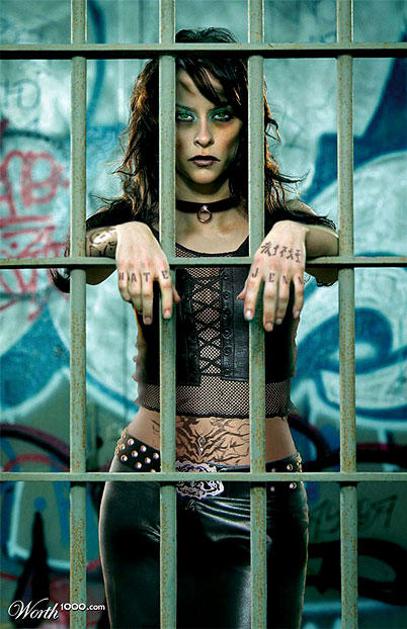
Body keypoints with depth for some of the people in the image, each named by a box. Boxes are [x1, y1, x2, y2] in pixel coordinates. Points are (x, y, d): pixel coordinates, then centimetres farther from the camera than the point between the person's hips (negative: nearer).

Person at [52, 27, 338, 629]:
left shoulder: (279, 215, 4)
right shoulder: (137, 215, 4)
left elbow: (333, 250, -17)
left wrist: (294, 233, -39)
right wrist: (126, 234, -36)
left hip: (263, 500, 0)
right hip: (148, 494, 1)